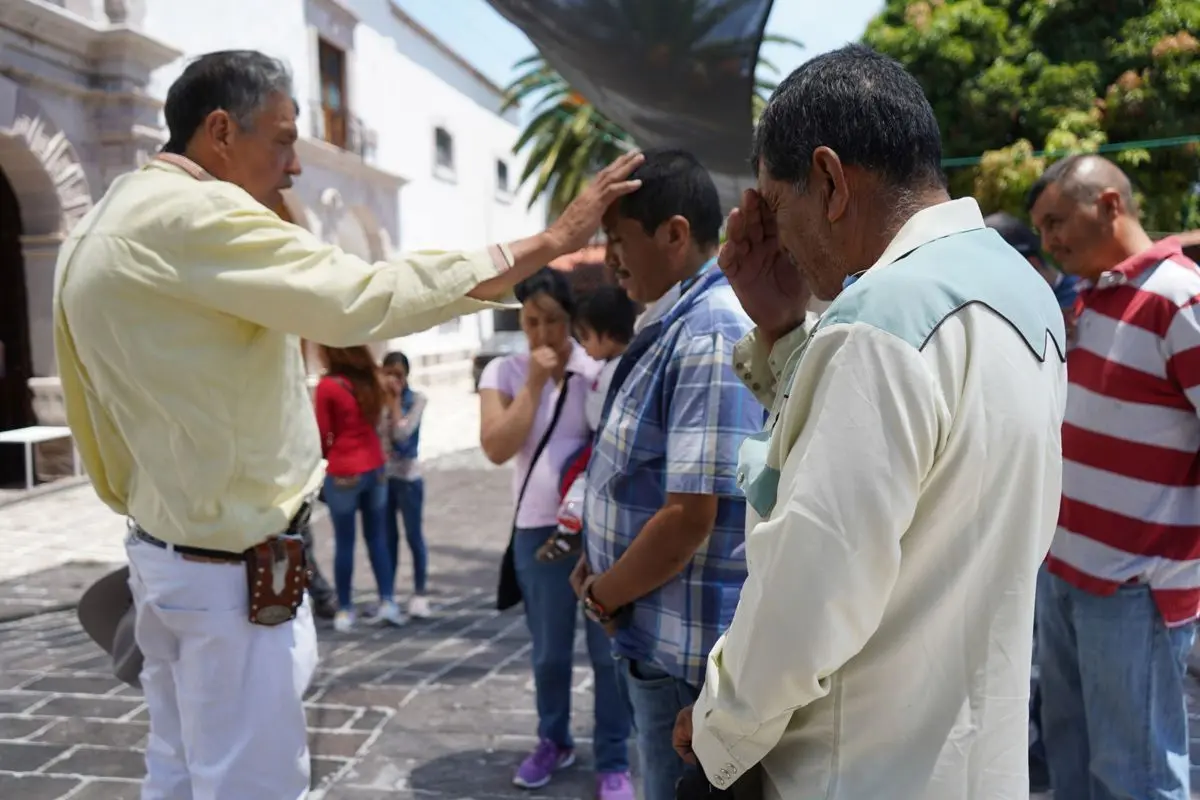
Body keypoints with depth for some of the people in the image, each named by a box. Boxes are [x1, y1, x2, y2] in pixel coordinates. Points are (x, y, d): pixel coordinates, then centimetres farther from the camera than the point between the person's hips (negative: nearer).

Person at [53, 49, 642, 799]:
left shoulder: (106, 227, 11)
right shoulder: (191, 215, -20)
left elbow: (99, 422, 15)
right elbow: (365, 298, -28)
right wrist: (552, 240, -23)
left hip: (164, 552, 10)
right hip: (233, 571, -10)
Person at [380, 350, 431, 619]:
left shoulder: (417, 398, -5)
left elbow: (402, 432, -17)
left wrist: (396, 398, -12)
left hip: (407, 476, -3)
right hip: (382, 476, 3)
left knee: (414, 535, 3)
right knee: (388, 537, 11)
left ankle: (419, 593, 12)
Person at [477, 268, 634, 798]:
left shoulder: (598, 367, -2)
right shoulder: (503, 373, 2)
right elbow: (496, 448, -10)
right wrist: (533, 383, -13)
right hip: (539, 529, 2)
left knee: (610, 649, 6)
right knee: (549, 651, 16)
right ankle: (554, 741, 38)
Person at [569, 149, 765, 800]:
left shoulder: (710, 338, -23)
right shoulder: (672, 325, 9)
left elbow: (688, 518, -26)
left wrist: (602, 594, -12)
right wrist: (599, 567, 4)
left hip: (686, 645, -9)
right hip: (658, 630, 9)